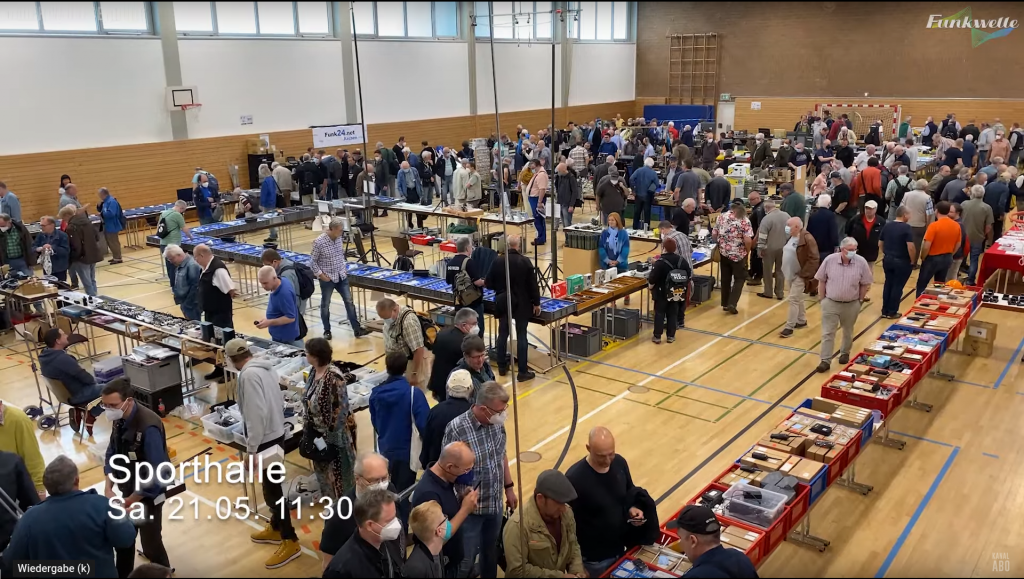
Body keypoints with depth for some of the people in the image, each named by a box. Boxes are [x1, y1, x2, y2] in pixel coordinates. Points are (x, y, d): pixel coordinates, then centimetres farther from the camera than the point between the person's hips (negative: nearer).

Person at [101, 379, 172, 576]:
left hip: (148, 493, -6)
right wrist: (108, 488, -5)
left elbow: (157, 473, -28)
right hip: (128, 489, 6)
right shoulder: (120, 419, -8)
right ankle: (123, 574, 37)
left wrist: (130, 501, -19)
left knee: (150, 542, 6)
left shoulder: (148, 427, -31)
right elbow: (112, 454, 6)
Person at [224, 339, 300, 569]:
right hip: (276, 432, 10)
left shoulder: (249, 375, -21)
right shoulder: (266, 367, 6)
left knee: (272, 490, -1)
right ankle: (275, 528, 37)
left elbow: (256, 413, -26)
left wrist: (251, 449, -21)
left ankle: (290, 541, 8)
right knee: (272, 486, 22)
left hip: (266, 439, -10)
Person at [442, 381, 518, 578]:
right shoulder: (457, 429, -26)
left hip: (496, 504, 6)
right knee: (465, 561, 6)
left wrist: (509, 487, 13)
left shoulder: (497, 422, -7)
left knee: (492, 554, 23)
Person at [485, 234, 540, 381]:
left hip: (502, 303, 3)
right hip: (521, 304, -3)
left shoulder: (497, 261, -6)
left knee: (503, 334, 14)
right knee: (521, 336, 1)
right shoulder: (525, 261, -13)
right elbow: (533, 284, -10)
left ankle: (502, 366, 24)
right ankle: (523, 372, 3)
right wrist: (536, 303, 2)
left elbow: (489, 284, -1)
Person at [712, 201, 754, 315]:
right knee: (739, 278, 9)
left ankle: (725, 304, 21)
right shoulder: (744, 221, -12)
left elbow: (714, 234, 2)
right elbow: (748, 241, -19)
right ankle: (732, 304, -4)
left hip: (724, 253, 4)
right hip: (738, 254, -4)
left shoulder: (722, 217, 0)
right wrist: (747, 251, 0)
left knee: (725, 279, 15)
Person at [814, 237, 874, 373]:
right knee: (827, 333, -1)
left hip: (851, 305, 1)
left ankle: (845, 353, 40)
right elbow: (821, 281, -2)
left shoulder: (861, 262, -11)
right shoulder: (829, 260, -11)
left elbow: (866, 284, -1)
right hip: (830, 303, -1)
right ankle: (825, 361, 3)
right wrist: (823, 299, 0)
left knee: (848, 332, 19)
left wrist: (859, 300, -1)